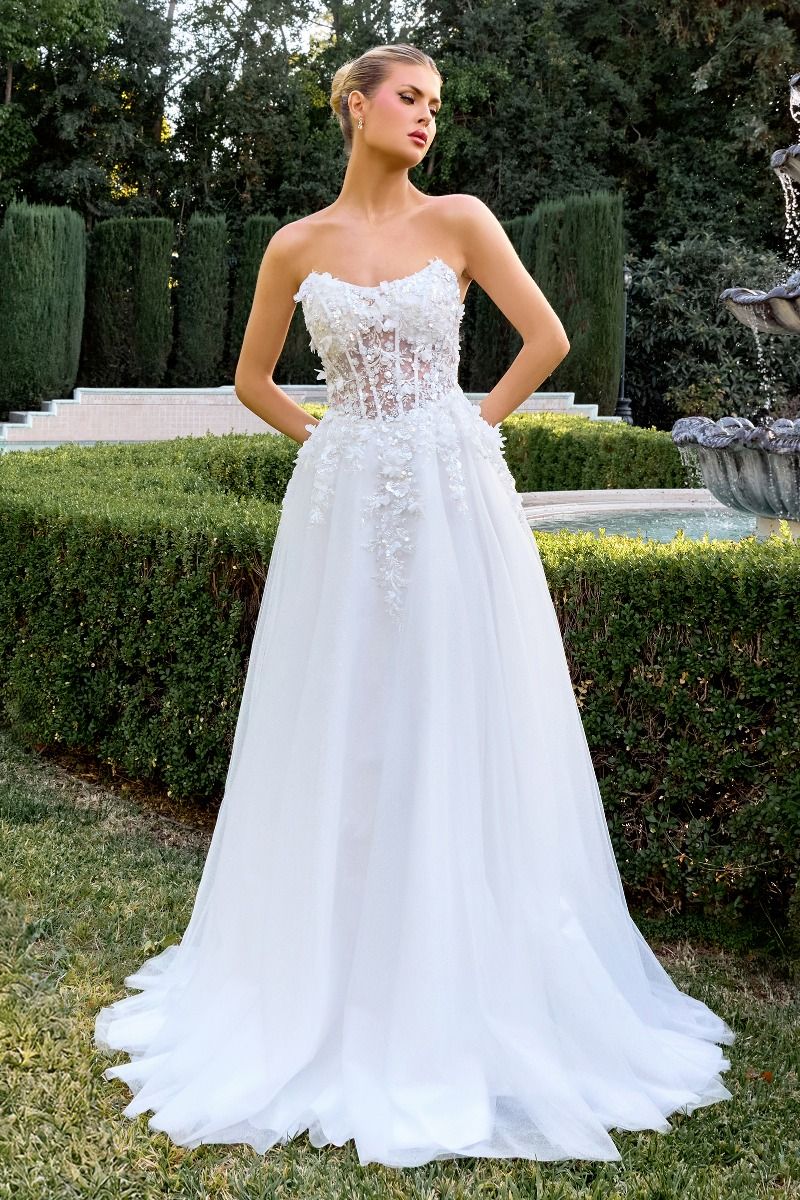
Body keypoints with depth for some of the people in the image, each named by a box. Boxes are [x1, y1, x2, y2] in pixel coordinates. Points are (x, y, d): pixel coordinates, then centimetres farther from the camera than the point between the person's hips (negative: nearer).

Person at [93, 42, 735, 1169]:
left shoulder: (460, 220, 2)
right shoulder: (296, 247, 5)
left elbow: (548, 339, 2)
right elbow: (252, 379, 14)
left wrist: (478, 427, 2)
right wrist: (333, 440, 6)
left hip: (454, 500, -1)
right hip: (344, 505, 1)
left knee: (460, 726, 2)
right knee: (343, 733, 6)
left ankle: (468, 981, 18)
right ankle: (338, 976, 21)